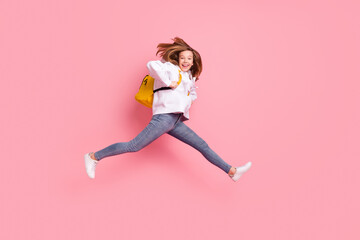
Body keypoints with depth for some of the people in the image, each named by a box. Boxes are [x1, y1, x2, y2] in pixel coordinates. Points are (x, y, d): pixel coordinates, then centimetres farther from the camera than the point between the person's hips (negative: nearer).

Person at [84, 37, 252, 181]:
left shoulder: (190, 78, 27)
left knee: (203, 146, 7)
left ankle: (232, 172, 12)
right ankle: (94, 157, -2)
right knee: (134, 146, -14)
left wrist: (189, 100, 22)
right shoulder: (170, 67, 4)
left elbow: (192, 93, 45)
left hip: (176, 121, 8)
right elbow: (152, 65, -15)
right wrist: (169, 82, -13)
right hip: (165, 115, -8)